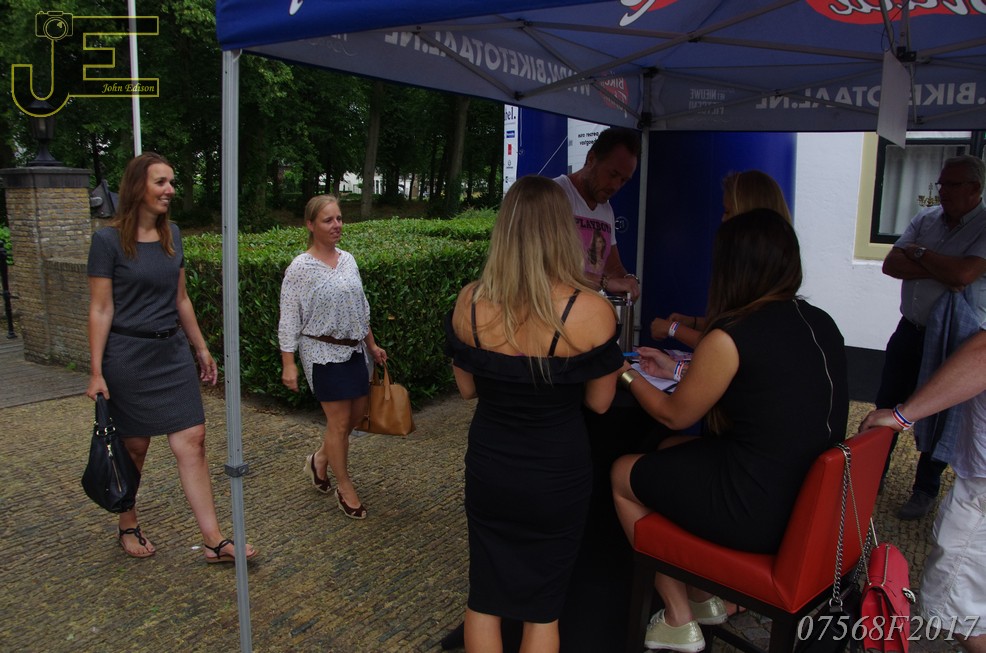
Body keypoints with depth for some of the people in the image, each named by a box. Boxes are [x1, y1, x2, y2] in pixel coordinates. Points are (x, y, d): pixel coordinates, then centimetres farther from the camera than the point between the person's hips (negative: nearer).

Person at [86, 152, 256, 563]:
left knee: (192, 441, -1)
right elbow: (100, 310, -9)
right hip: (128, 355, -4)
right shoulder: (108, 240, -9)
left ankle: (214, 541, 1)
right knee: (134, 448, 9)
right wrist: (96, 372, -12)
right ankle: (128, 527, 32)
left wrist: (201, 349, 15)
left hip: (173, 352, 5)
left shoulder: (172, 235, 8)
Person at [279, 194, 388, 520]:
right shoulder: (300, 267, -11)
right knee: (339, 420, -1)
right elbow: (289, 319, -11)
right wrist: (288, 364, -15)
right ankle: (345, 488, 16)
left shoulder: (348, 260, 7)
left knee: (358, 412, 13)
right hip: (323, 352, -7)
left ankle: (319, 460, 36)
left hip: (353, 350, 7)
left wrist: (372, 345, 17)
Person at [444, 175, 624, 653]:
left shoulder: (469, 303, -12)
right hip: (557, 477, -2)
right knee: (541, 608, 18)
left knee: (483, 598, 22)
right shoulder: (590, 311, -20)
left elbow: (467, 388, 2)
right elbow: (599, 402, -7)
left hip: (488, 469, 3)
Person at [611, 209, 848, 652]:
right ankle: (705, 594, 34)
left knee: (623, 474, 14)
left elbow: (674, 416, -5)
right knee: (672, 450, 26)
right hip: (815, 497, 8)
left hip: (759, 515, -8)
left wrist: (627, 375, 12)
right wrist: (679, 370, 23)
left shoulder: (730, 338, -21)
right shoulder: (821, 324, 2)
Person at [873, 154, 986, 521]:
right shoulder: (926, 219, 5)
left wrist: (919, 253, -13)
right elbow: (890, 264, -5)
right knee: (886, 406, 11)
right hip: (910, 330, 5)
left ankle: (926, 491, 23)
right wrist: (940, 270, -19)